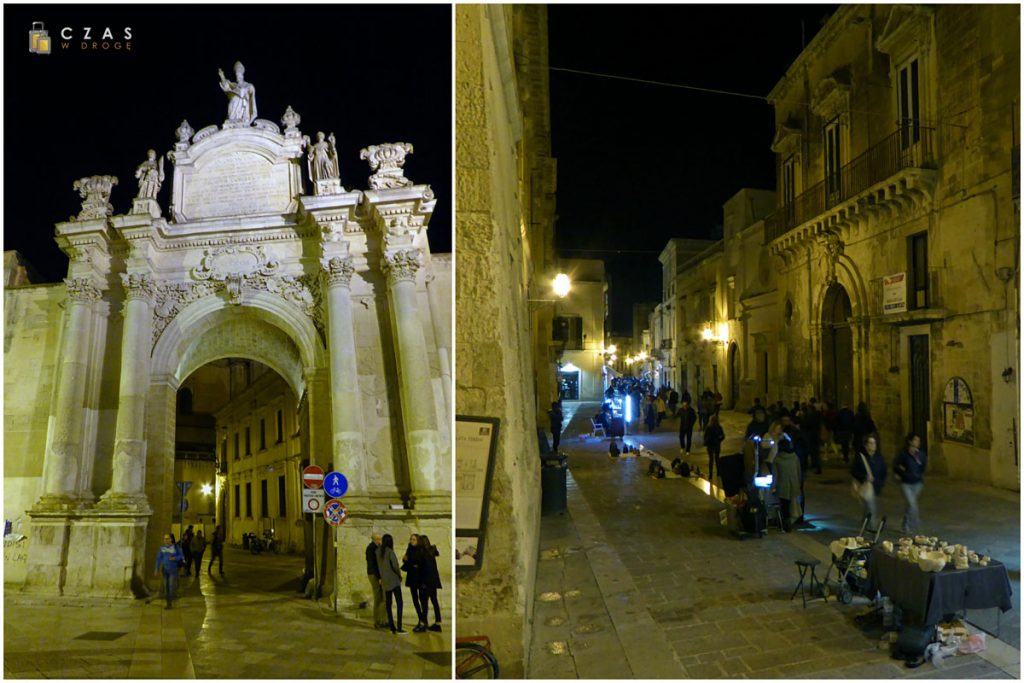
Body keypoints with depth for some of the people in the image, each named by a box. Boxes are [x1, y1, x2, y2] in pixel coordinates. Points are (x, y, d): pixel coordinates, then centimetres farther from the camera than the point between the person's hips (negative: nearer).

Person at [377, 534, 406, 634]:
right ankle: (399, 628, -11)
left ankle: (392, 627, 13)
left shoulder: (378, 552, 4)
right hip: (394, 580, -6)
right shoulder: (390, 551, -13)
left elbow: (378, 566, 7)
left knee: (388, 604, 11)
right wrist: (399, 575, 0)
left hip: (385, 581, 6)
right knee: (399, 603, -5)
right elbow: (395, 565, -16)